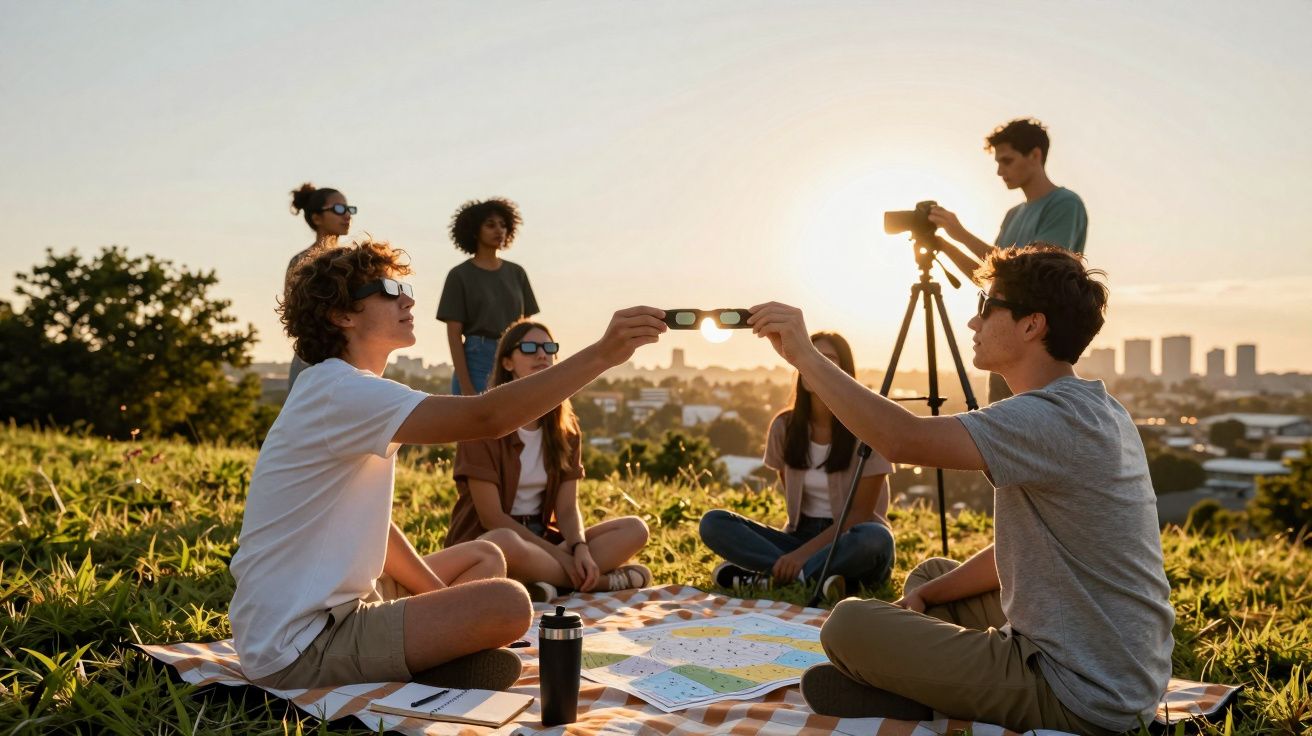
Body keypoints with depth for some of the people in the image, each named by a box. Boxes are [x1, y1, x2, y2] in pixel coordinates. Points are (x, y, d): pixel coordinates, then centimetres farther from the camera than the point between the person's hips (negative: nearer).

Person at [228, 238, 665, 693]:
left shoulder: (342, 391, 13)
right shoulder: (340, 391, -20)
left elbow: (370, 526, 14)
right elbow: (486, 417, -31)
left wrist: (444, 596, 6)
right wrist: (602, 354, -29)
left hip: (332, 608, 11)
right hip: (299, 651, -11)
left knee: (484, 558, 19)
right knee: (506, 604, -24)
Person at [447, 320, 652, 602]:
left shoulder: (564, 426, 5)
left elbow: (567, 508, 0)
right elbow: (491, 516, -16)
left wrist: (580, 548, -23)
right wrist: (559, 556, -21)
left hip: (540, 538, 6)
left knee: (635, 529, -11)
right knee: (506, 546, -41)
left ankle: (548, 582, -26)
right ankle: (601, 581, -20)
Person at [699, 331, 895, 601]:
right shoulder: (785, 426, 0)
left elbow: (860, 513, -12)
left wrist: (804, 553, -22)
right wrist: (793, 556, -3)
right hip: (800, 535, 4)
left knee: (875, 538, -39)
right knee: (713, 522, -17)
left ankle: (771, 575, -30)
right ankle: (811, 576, -30)